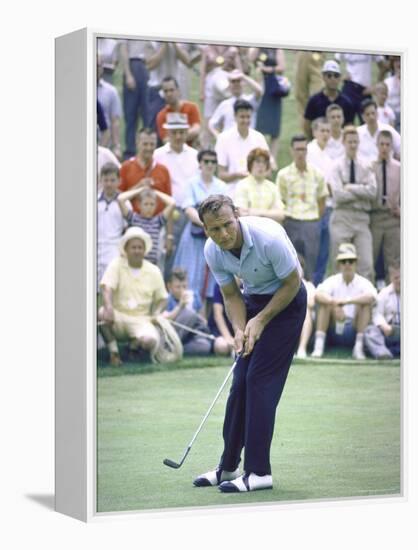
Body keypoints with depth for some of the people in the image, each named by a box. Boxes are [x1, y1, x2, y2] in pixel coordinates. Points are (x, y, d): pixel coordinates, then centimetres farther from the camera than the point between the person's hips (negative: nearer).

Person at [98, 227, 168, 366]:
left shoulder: (154, 271, 5)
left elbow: (162, 298, 12)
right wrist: (109, 307, -39)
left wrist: (157, 313, -11)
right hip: (118, 318, -1)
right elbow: (106, 288, -19)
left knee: (150, 341, -31)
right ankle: (113, 352, -13)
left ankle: (135, 343, 8)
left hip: (141, 320, 1)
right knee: (102, 313, -35)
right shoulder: (116, 265, -3)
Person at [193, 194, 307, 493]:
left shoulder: (269, 237, -32)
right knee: (241, 381, 5)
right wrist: (240, 329, -17)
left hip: (286, 301, -6)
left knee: (260, 379, -13)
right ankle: (229, 466, 13)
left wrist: (261, 321, -19)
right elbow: (231, 295, -1)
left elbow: (291, 283, -18)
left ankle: (259, 471, -10)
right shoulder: (213, 251, -14)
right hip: (253, 300, 6)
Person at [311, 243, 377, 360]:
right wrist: (335, 303, -38)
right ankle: (319, 345, -29)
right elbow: (318, 294, -19)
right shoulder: (333, 281, 3)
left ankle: (358, 347, -27)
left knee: (365, 302, -21)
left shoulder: (363, 282, 0)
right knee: (325, 301, -20)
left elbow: (371, 297, -25)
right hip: (333, 330, 1)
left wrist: (348, 301, -37)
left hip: (355, 330, -1)